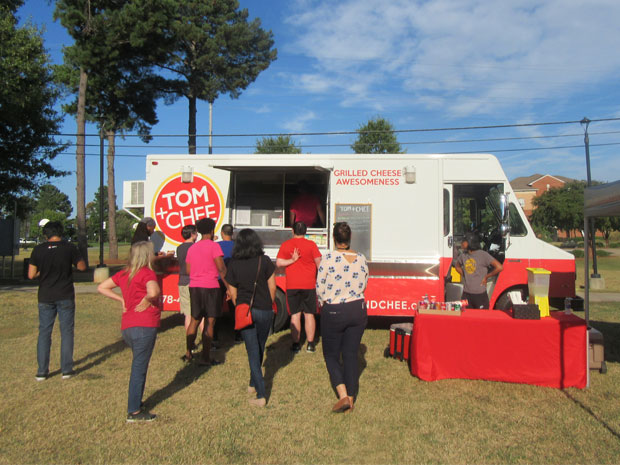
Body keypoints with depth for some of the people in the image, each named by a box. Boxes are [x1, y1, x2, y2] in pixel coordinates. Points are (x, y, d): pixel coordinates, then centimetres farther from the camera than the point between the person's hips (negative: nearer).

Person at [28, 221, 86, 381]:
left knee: (44, 332, 10)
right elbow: (82, 267, 2)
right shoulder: (69, 248, -7)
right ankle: (66, 369, 9)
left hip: (45, 297, 1)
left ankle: (42, 371, 11)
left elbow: (31, 274, -4)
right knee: (66, 332, 7)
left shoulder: (38, 250, -4)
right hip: (65, 296, -1)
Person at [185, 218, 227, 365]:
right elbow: (221, 269, -13)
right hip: (210, 287, -6)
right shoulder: (214, 246, -8)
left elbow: (188, 270, 13)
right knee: (209, 322, -1)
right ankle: (205, 357, 0)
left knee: (194, 320, 18)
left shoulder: (192, 248, 11)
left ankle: (188, 353, 23)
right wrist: (228, 286, -3)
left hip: (194, 287, 6)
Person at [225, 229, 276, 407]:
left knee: (253, 352, 4)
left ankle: (261, 395, 0)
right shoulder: (265, 261, -6)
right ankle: (253, 384, 35)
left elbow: (233, 293, 2)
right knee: (259, 349, 20)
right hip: (264, 311, 0)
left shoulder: (234, 265, -3)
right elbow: (272, 287, -3)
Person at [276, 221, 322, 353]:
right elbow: (319, 263, -2)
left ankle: (296, 344, 8)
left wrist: (292, 260, -6)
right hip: (309, 285, -1)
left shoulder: (285, 245, 1)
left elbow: (278, 263, -6)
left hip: (292, 285, 1)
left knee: (295, 315, 6)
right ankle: (310, 344, 10)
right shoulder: (311, 244, -4)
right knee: (309, 314, 7)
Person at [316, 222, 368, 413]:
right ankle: (351, 399, 18)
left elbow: (320, 288, -8)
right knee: (351, 355, 13)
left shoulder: (328, 259, -15)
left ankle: (343, 395, -4)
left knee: (331, 355, 11)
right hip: (358, 310, 4)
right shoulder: (361, 259, -2)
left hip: (333, 312, -4)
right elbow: (363, 285, 7)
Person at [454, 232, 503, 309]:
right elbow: (457, 266, 28)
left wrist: (486, 277, -7)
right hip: (466, 294, 5)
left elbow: (499, 267, -16)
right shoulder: (463, 255, 6)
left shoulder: (482, 255, -12)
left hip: (480, 295, -5)